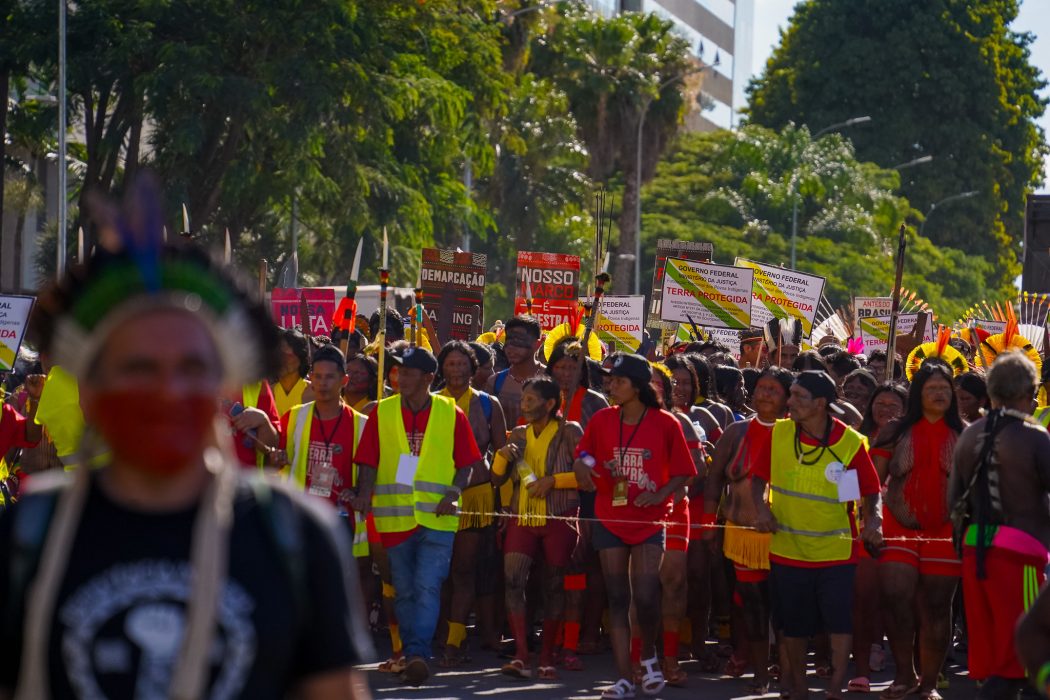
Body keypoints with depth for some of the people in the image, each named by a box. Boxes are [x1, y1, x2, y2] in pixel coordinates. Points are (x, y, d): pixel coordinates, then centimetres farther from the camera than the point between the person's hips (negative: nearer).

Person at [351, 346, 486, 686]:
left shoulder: (452, 414, 2)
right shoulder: (382, 413, 5)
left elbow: (468, 464, 6)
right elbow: (368, 461, 3)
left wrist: (453, 492, -11)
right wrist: (364, 493, -14)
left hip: (438, 518, -2)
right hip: (394, 516, 2)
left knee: (427, 587, -13)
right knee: (404, 591, 8)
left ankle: (417, 654, -18)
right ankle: (414, 658, 17)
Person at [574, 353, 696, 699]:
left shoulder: (665, 424, -7)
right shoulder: (601, 420, 1)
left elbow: (682, 473, -1)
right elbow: (583, 455, 10)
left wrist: (659, 495, -18)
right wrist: (582, 465, -13)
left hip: (650, 521, -3)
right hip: (610, 518, 3)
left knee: (645, 596, -11)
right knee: (617, 599, 3)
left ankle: (649, 657, 19)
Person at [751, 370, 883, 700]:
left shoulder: (851, 443, -10)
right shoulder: (779, 434, -4)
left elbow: (871, 490, -3)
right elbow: (759, 476, 6)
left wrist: (873, 519, -22)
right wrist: (761, 508, -11)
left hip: (836, 550, -2)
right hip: (788, 547, 2)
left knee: (840, 621, -8)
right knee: (793, 625, 11)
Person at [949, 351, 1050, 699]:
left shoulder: (969, 435, 9)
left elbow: (955, 499, 13)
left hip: (974, 547, 6)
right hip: (1019, 550, -6)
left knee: (987, 648, 14)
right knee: (1019, 652, -4)